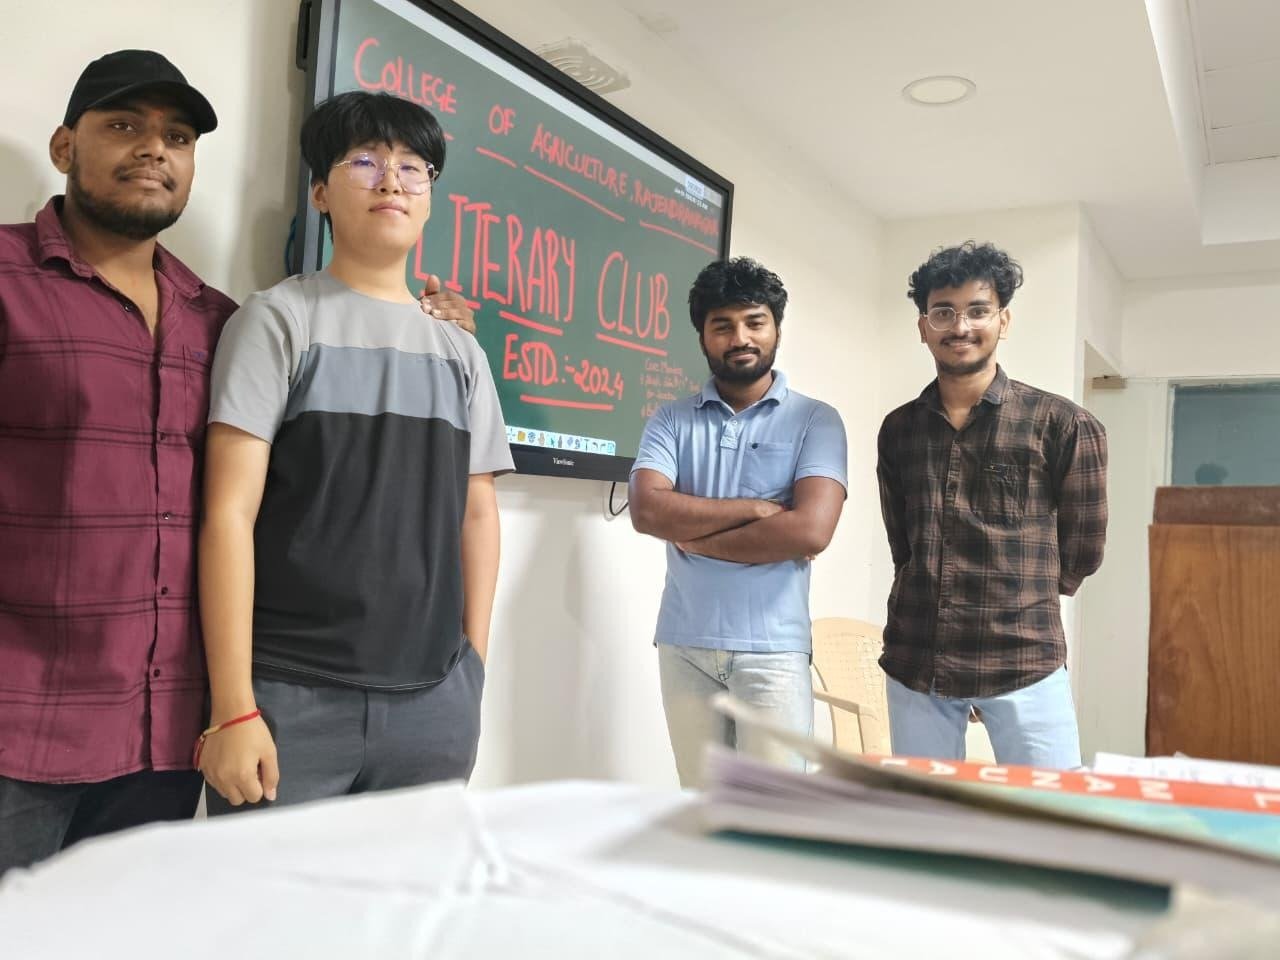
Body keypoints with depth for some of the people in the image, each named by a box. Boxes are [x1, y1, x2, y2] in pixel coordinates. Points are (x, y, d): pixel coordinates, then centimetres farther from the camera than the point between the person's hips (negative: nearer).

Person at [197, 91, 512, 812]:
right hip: (291, 697, -3)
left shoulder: (462, 352, 12)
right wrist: (234, 707, -12)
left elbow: (477, 511, 13)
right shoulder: (281, 319, 0)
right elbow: (229, 511, -7)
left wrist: (472, 669, 6)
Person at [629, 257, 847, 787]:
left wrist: (694, 538, -7)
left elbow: (810, 530, -13)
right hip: (684, 643, 3)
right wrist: (755, 509, -13)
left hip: (772, 648, -2)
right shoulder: (671, 420, 7)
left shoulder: (815, 421, 0)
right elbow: (647, 510, -9)